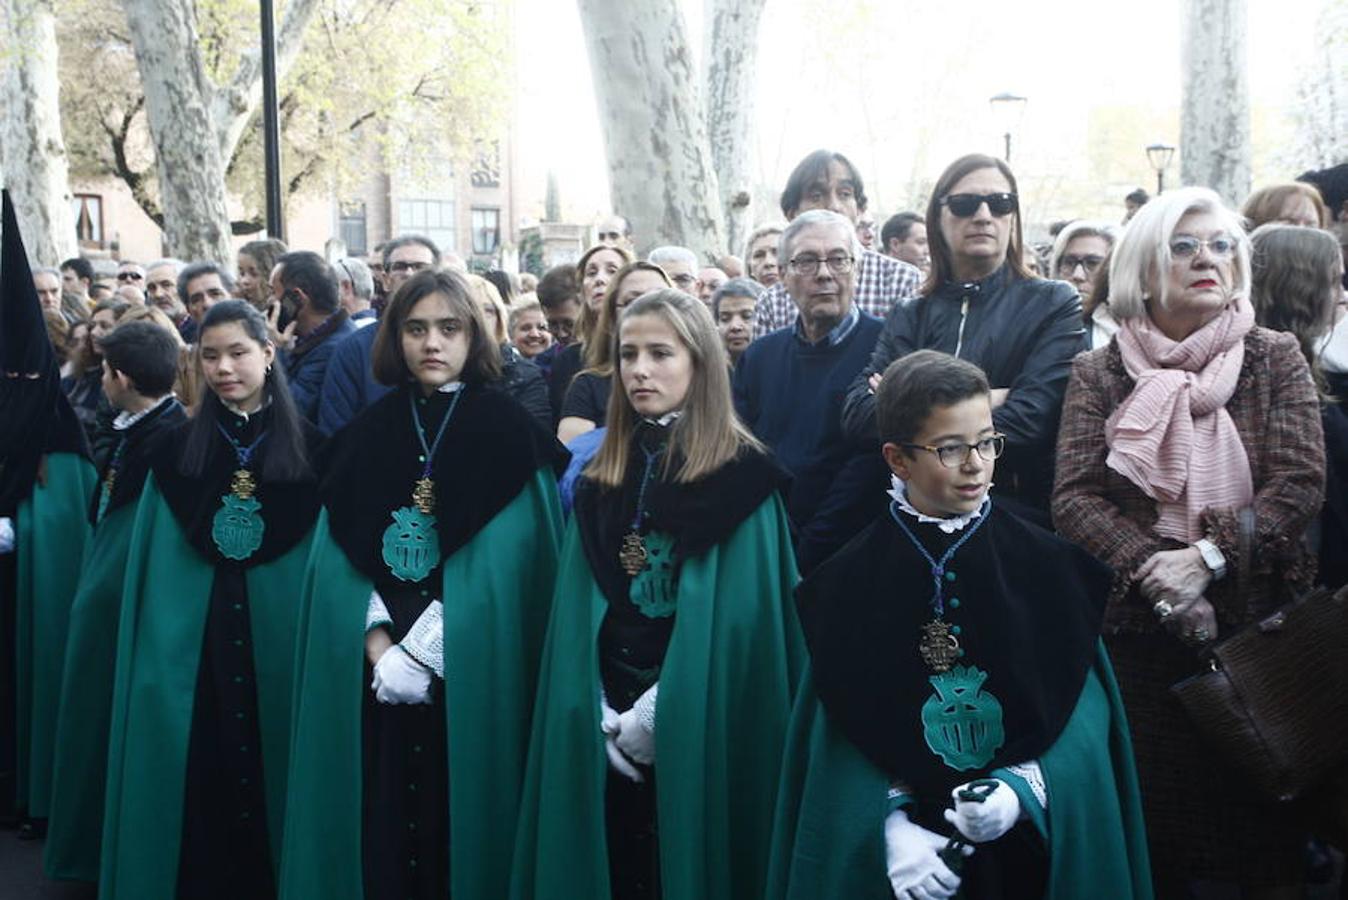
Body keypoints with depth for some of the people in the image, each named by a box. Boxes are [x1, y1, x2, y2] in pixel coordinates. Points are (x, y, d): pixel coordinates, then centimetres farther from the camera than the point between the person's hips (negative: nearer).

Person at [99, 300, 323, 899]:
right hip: (190, 641, 1)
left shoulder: (309, 448, 1)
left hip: (277, 638, -1)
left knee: (269, 770, 5)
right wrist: (156, 642, -1)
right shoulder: (177, 451, 5)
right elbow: (151, 561, 7)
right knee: (198, 782, 4)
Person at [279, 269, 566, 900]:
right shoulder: (371, 432, 9)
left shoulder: (507, 429, -2)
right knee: (380, 820, 5)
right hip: (374, 673, 3)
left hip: (472, 675, -2)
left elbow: (504, 560, -9)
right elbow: (345, 550, 3)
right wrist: (379, 646, -11)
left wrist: (423, 650, -15)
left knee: (457, 816, 3)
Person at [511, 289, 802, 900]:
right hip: (607, 728, 4)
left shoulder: (739, 474, -7)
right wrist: (601, 714, -7)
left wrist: (658, 712, -14)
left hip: (700, 731, -4)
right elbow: (581, 610, 5)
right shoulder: (602, 478, 9)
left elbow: (739, 619, -12)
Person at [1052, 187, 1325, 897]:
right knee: (1156, 803, 4)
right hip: (1140, 627, 0)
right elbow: (1073, 499, -4)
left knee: (1264, 809, 5)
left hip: (1258, 623, 1)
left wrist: (1207, 556, -17)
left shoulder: (1275, 359, 5)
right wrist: (1154, 571, -18)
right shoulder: (1097, 373, 4)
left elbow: (1300, 485, -4)